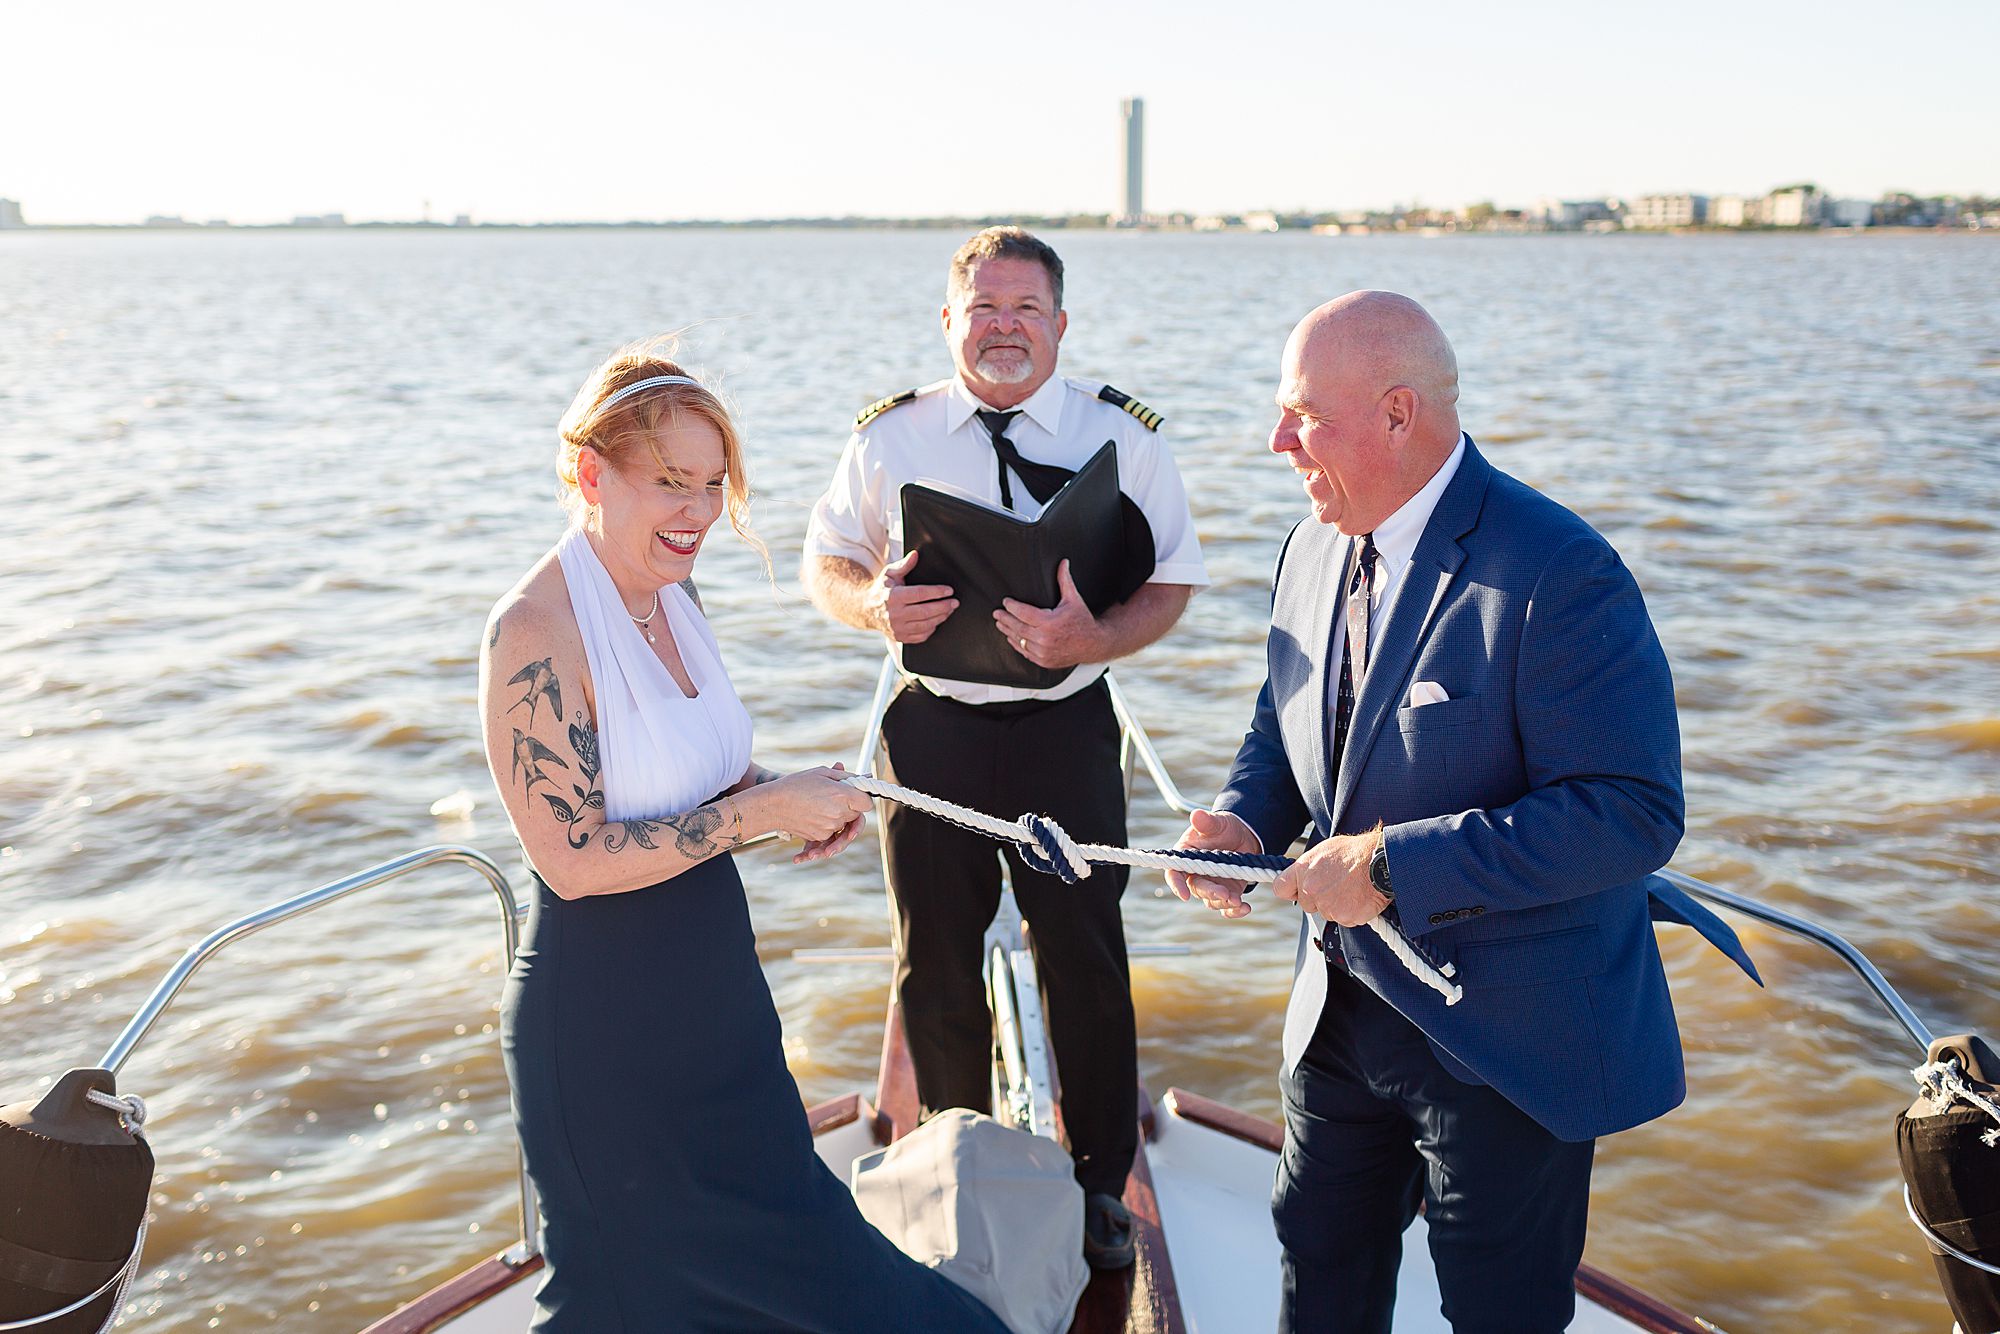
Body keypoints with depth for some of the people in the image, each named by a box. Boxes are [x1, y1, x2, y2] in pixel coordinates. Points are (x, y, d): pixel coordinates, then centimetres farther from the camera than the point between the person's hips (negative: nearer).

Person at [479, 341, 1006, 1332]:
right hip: (605, 1029, -8)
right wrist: (763, 809, -23)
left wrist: (805, 801, -2)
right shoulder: (534, 632, -22)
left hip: (716, 998, 8)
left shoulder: (668, 598, 4)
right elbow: (572, 858, -24)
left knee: (771, 1251, 19)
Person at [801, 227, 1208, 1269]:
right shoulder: (890, 437, 1)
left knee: (1086, 961, 6)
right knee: (935, 966, 13)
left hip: (1068, 725, -1)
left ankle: (1098, 1184, 29)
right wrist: (873, 604, -15)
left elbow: (1171, 582, -2)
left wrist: (1094, 639, -22)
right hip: (933, 725, 2)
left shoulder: (1121, 434, -3)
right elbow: (825, 563, 9)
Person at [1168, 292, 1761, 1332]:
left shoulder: (1557, 573, -23)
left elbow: (1631, 812, -28)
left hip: (1507, 1037, -7)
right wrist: (1242, 818, -7)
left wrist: (1393, 864, -28)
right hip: (1342, 1003, 7)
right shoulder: (1315, 548, 2)